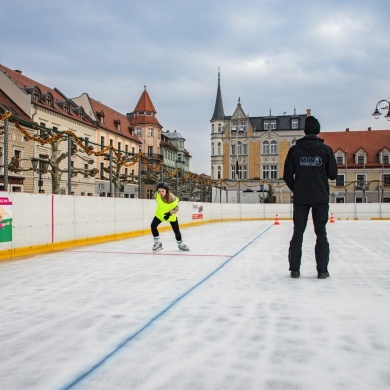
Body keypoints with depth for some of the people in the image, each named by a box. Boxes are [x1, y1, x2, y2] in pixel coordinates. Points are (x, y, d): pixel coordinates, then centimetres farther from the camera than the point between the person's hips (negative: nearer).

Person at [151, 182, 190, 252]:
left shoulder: (172, 198, -34)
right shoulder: (157, 195, -23)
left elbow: (176, 208, -24)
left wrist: (170, 213, -40)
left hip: (171, 215, -3)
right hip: (160, 214, 3)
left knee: (176, 230, 4)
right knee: (153, 226, -15)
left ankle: (180, 244, 30)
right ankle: (158, 243, -1)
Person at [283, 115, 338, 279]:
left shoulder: (295, 149, -1)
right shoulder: (325, 149, -3)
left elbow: (288, 175, -2)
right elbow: (333, 174, 1)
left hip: (300, 198, 1)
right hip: (321, 197, 0)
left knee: (298, 233, 8)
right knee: (321, 233, 7)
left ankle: (294, 269, 9)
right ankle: (322, 270, 8)